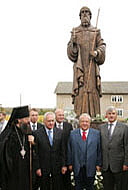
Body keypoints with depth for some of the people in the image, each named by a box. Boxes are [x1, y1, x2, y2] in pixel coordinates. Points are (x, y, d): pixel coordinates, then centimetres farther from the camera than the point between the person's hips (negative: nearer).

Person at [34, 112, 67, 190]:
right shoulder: (38, 133, -6)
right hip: (43, 167, -2)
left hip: (57, 167, 2)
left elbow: (63, 150, 4)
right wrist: (38, 167, -6)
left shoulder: (60, 132, 2)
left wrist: (63, 165, 1)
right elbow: (36, 153, -5)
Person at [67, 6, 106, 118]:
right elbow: (71, 52, 6)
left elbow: (102, 46, 6)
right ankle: (80, 114, -5)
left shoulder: (96, 32, 13)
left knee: (93, 87, -2)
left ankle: (94, 115, 1)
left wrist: (97, 52, -14)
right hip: (80, 65, -1)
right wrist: (73, 42, -14)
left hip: (92, 64, 1)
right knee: (80, 89, -7)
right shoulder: (75, 32, 12)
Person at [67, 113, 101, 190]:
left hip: (91, 167, 0)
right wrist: (70, 163, 1)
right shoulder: (73, 133, 2)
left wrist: (98, 164, -3)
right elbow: (69, 150, 4)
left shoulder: (96, 133, 0)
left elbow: (99, 150, 0)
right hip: (77, 167, 0)